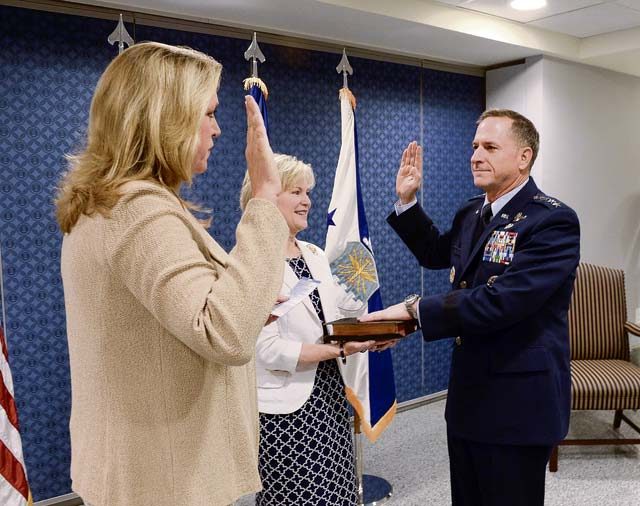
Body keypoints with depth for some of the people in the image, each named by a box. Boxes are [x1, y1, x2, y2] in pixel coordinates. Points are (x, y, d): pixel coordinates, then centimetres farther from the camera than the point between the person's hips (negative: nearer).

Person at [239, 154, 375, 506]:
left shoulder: (315, 254, 9)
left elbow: (337, 322, 12)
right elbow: (269, 350, -19)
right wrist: (341, 350, -20)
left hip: (330, 398, 7)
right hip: (285, 410, -7)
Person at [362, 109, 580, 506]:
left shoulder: (554, 221, -18)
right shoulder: (471, 213, 7)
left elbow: (503, 302, -28)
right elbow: (436, 254, 25)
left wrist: (417, 308, -22)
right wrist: (407, 201, 12)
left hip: (518, 401, -8)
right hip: (468, 394, 8)